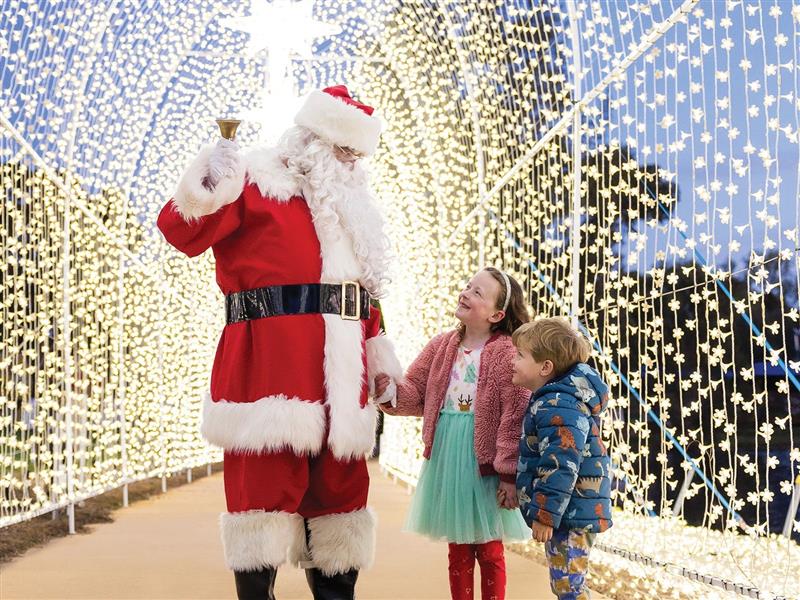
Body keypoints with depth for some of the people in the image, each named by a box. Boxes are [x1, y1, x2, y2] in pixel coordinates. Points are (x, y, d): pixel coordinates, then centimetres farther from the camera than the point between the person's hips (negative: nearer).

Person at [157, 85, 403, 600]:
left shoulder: (349, 208, 22)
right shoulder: (256, 183, 0)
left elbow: (364, 285, 25)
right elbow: (182, 232, -11)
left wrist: (380, 355, 20)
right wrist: (209, 186, -29)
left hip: (340, 371, 7)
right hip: (270, 362, -7)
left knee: (340, 479, 10)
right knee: (268, 477, -6)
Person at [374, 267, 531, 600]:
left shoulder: (507, 352, -13)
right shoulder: (441, 346, 6)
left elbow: (514, 419, -16)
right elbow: (415, 394, 7)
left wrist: (508, 474, -18)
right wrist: (386, 386, -13)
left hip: (484, 460, -5)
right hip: (446, 455, 5)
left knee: (489, 551, 8)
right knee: (458, 550, 14)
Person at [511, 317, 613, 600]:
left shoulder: (558, 407, -22)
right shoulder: (550, 401, 13)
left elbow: (560, 468, -26)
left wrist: (545, 514, -22)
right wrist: (544, 511, 25)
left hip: (571, 515, -11)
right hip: (568, 514, 11)